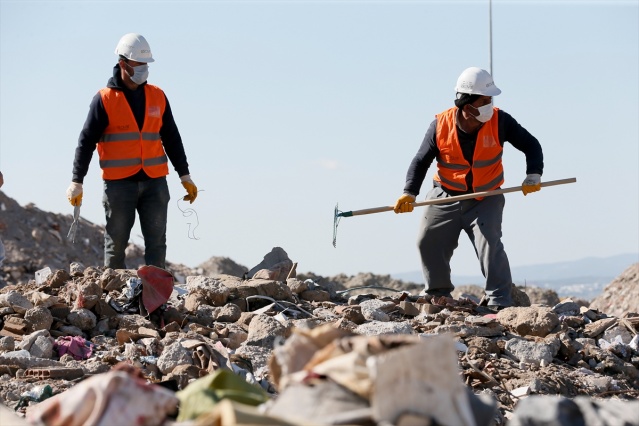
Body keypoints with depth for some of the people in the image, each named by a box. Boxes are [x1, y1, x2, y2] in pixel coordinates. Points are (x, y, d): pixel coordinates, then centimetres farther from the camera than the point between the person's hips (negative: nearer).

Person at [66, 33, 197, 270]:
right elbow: (86, 142, -2)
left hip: (155, 182, 3)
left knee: (156, 243, 0)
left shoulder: (157, 97, 9)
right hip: (118, 184, -3)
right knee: (116, 244, 2)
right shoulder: (105, 99, -2)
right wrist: (77, 182, -6)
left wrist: (184, 175, 14)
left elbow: (172, 139, 15)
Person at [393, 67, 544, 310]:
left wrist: (533, 176, -20)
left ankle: (499, 302, -15)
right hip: (445, 197, 2)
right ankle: (438, 294, 25)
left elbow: (531, 145, -5)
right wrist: (409, 193, -16)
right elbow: (421, 161, -5)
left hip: (486, 200, -2)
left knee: (490, 244, -18)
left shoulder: (499, 121, -13)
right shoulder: (440, 126, -13)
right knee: (428, 243, 5)